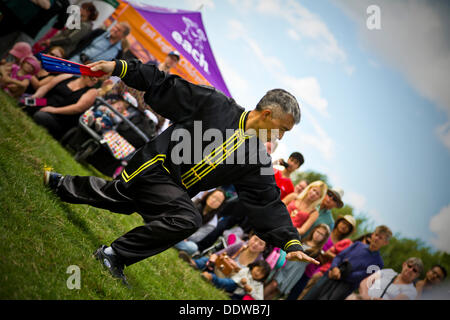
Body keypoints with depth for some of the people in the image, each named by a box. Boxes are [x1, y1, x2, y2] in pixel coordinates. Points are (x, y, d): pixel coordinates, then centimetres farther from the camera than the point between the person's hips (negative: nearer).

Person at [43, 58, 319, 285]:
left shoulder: (258, 162, -1)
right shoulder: (215, 103, -13)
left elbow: (269, 203, -3)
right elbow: (164, 86, -7)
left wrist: (292, 243, -13)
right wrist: (119, 67, -11)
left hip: (174, 190, 6)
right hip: (153, 168, -6)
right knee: (188, 219, -27)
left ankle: (59, 182, 44)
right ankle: (114, 254, -15)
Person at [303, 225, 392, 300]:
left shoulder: (378, 262, 6)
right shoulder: (358, 245, 20)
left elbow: (360, 277, -5)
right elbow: (339, 257, 14)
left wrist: (340, 275, -10)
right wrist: (335, 268, -7)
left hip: (347, 284, -4)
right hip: (330, 276, 4)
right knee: (309, 297, -12)